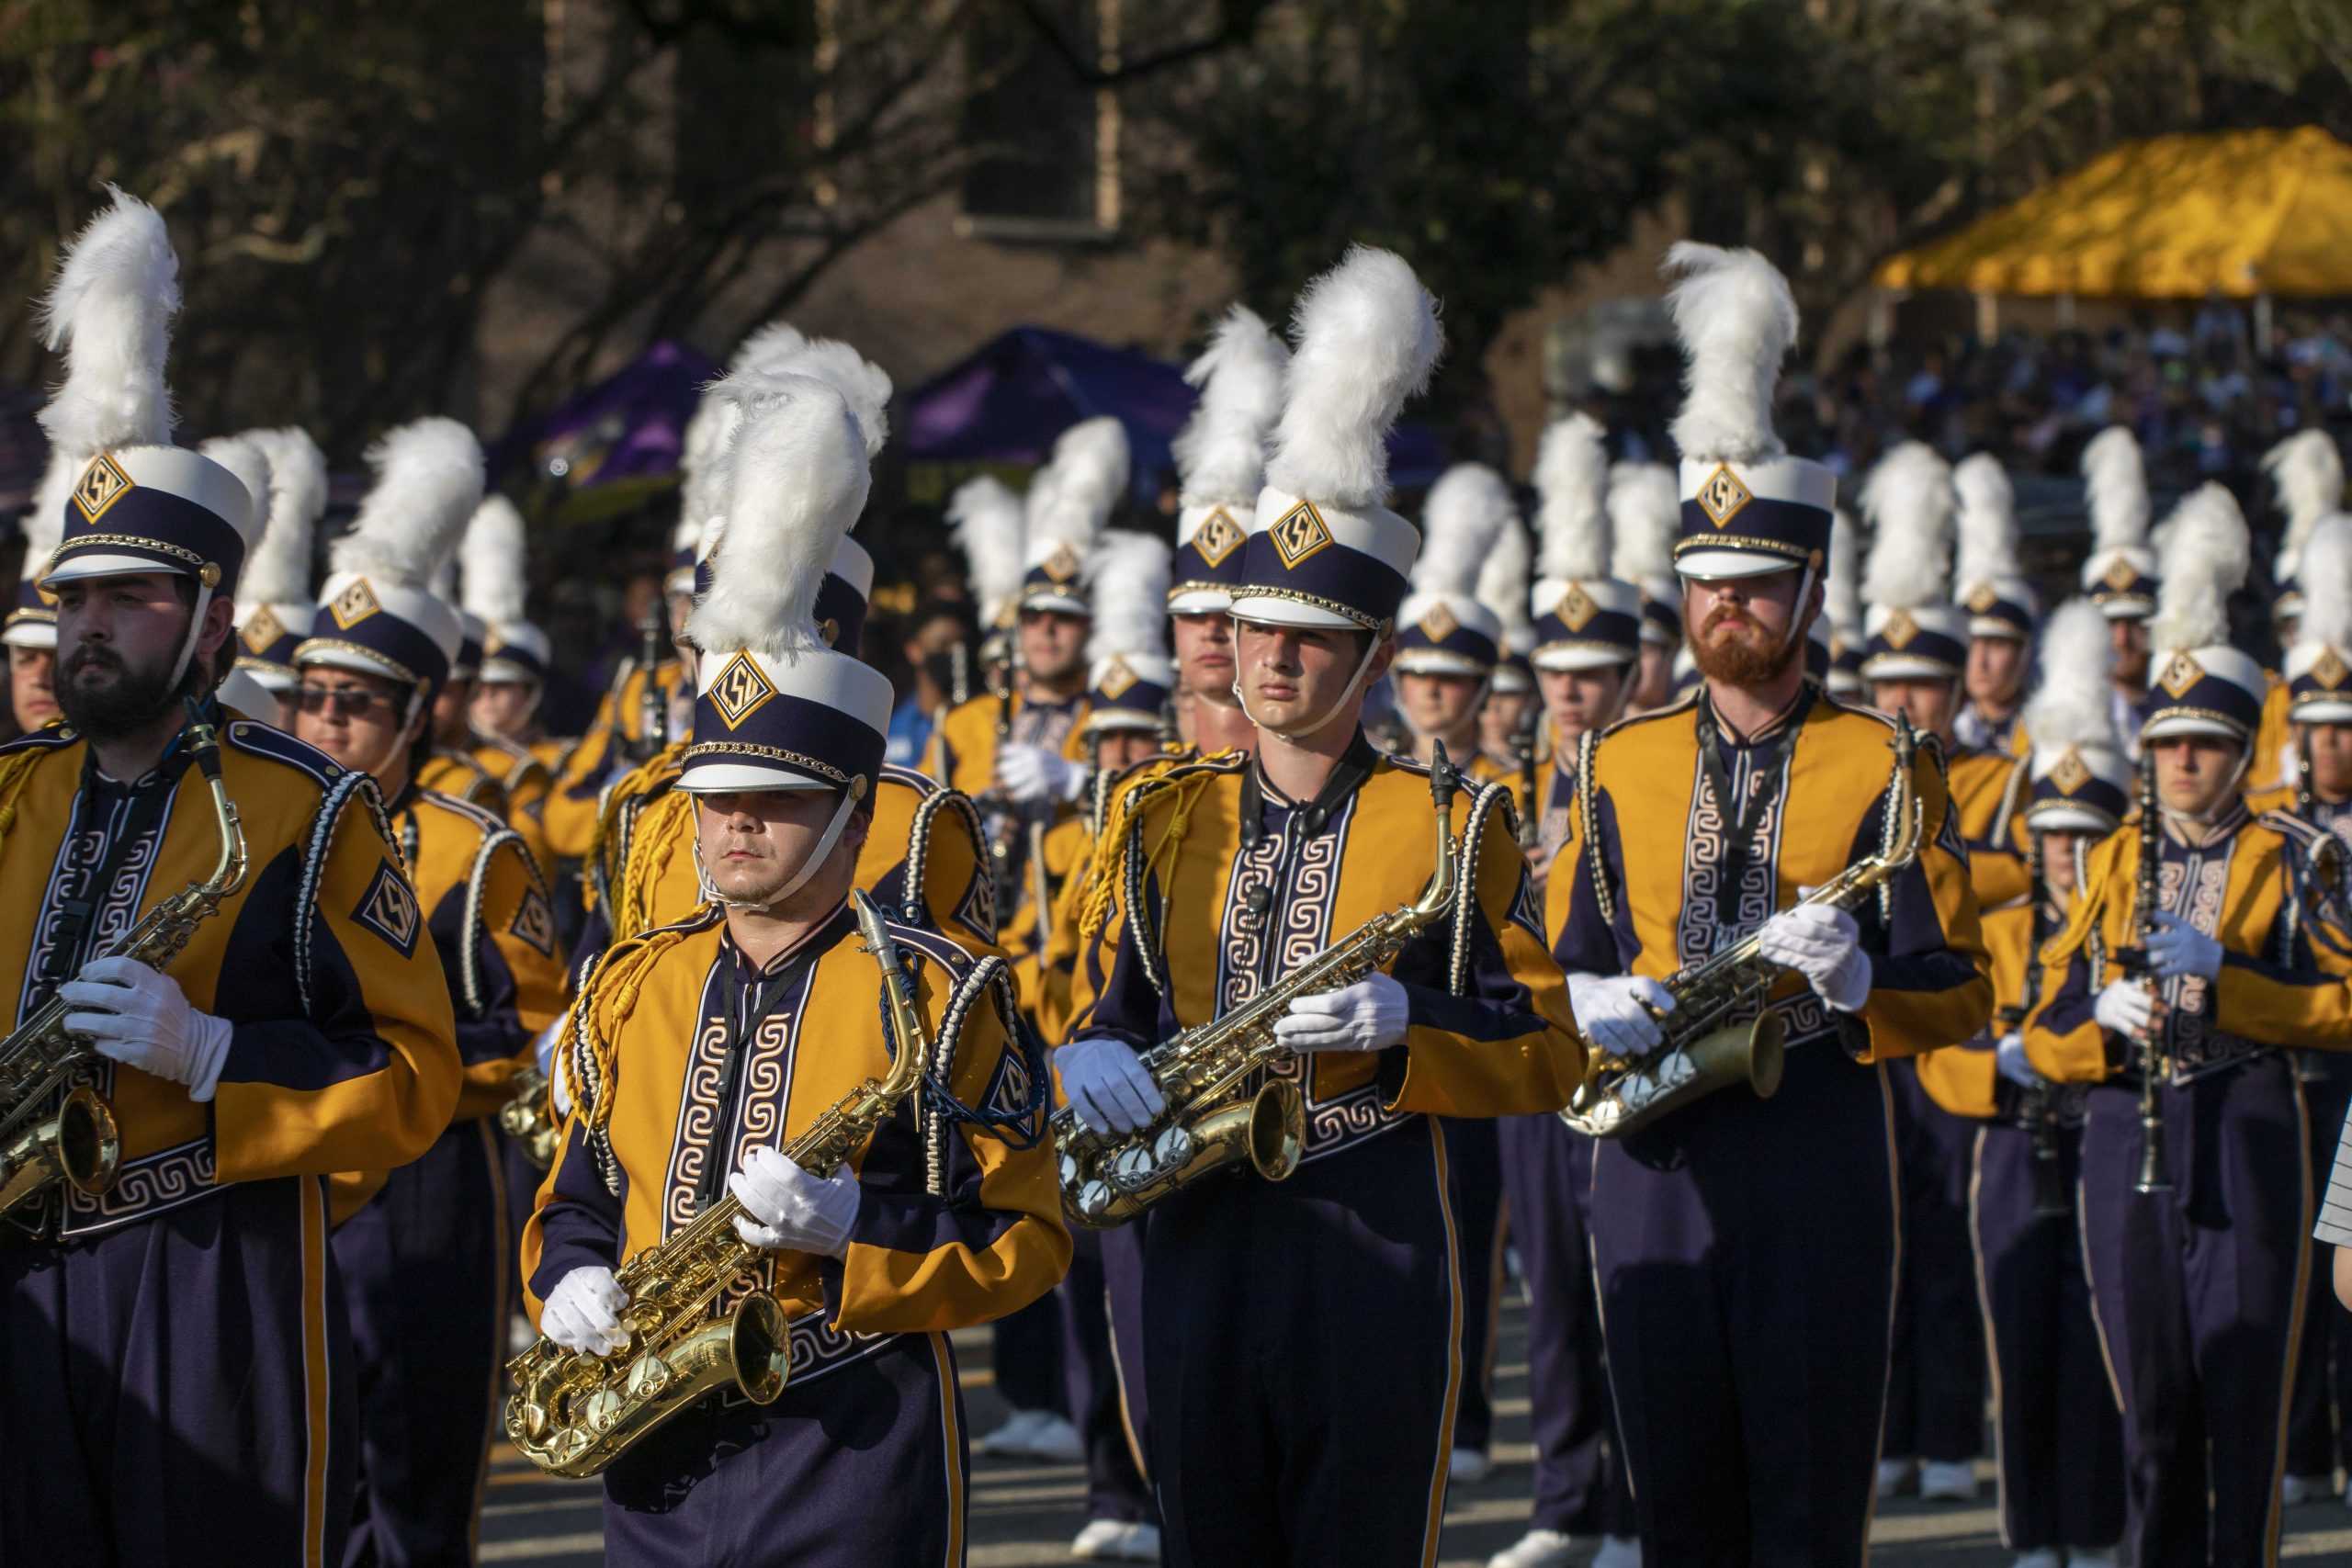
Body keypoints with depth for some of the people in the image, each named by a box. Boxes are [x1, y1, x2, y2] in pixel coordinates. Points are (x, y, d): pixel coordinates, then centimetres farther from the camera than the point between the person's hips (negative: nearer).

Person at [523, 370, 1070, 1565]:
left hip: (857, 1466, -4)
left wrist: (850, 1228, -18)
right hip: (656, 1466, 5)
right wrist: (571, 1285, -2)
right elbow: (575, 1198, 21)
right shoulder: (628, 990, 12)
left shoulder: (935, 997, -2)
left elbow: (1025, 1239, -3)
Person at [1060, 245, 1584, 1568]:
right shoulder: (1165, 823, 12)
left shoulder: (1451, 829, 1)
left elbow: (1549, 1060, 0)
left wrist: (1401, 1023, -17)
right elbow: (1106, 1007, 16)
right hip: (1201, 1250, 3)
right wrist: (1093, 1059, -8)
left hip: (1378, 1257, -3)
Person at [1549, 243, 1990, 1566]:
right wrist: (1593, 1005, -6)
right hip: (1654, 1159, 3)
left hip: (1820, 1156, -3)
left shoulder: (1885, 767, 2)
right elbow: (1562, 960, 17)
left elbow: (1960, 996, 0)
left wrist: (1851, 977, -20)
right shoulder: (1622, 765, 12)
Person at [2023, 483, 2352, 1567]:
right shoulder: (2112, 868, 13)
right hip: (2129, 1142, 3)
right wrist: (2103, 1024, -12)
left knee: (2242, 1386, -6)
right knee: (2152, 1398, 3)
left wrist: (2224, 980, -16)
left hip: (2247, 1141, -3)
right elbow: (2047, 1030, 10)